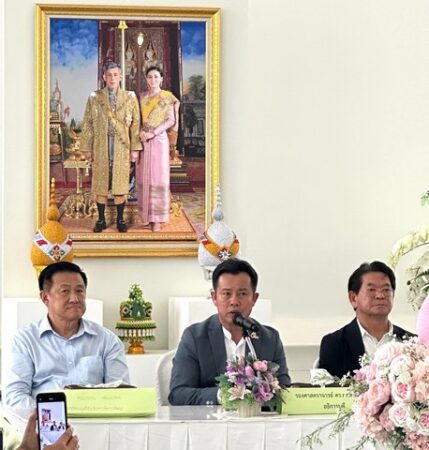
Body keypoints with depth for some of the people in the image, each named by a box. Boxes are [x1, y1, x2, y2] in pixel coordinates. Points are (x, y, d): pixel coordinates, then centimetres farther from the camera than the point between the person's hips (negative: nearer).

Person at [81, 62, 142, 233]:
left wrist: (135, 148, -1)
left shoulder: (130, 98, 5)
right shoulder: (94, 98, 6)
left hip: (122, 147, 0)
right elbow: (88, 124, 6)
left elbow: (136, 124, 4)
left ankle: (120, 219, 12)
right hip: (101, 147, 0)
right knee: (100, 184, 2)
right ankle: (101, 220, 11)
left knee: (121, 183, 2)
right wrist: (87, 148, 1)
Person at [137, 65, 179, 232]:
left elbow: (171, 120, -5)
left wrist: (154, 132, -14)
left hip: (159, 139, -3)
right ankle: (146, 216, 7)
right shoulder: (142, 97, 11)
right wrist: (140, 131, -6)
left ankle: (157, 218, -2)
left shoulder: (167, 97, 1)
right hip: (143, 140, 3)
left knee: (158, 176, -4)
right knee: (144, 177, 2)